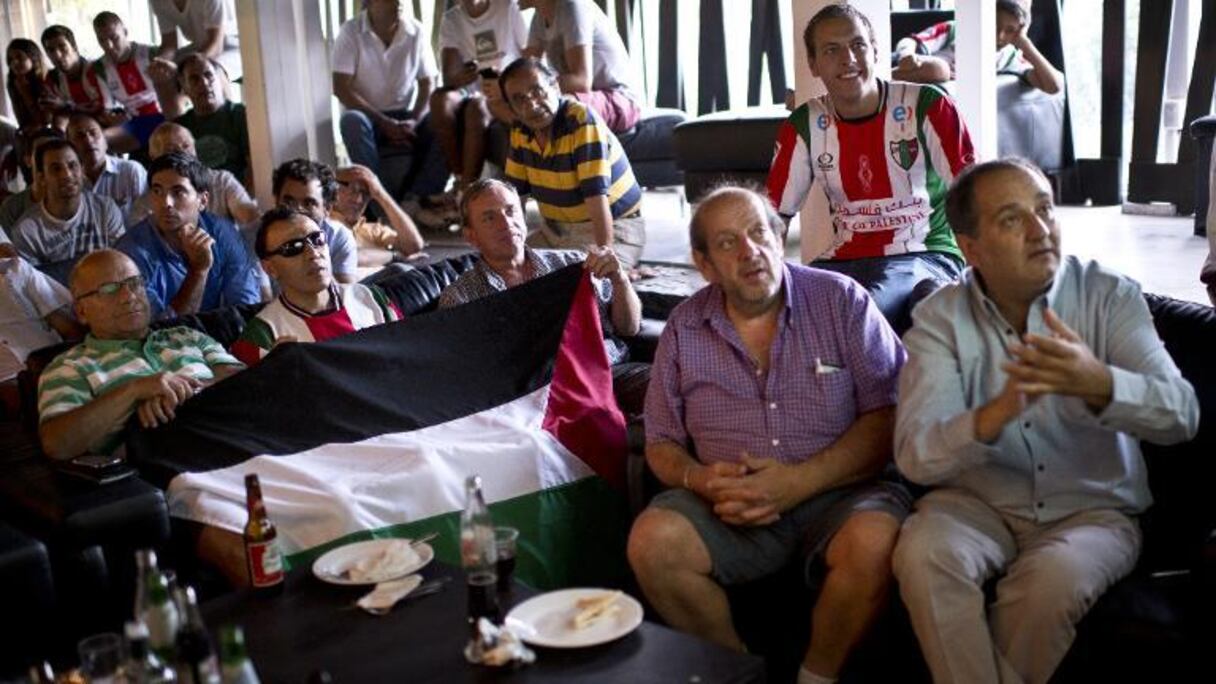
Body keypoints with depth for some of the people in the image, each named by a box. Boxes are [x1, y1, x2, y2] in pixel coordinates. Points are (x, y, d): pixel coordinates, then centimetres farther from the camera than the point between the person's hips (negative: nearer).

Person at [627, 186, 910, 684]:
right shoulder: (684, 328, 8)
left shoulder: (842, 301, 0)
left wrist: (799, 481, -18)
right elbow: (661, 443, 12)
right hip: (731, 507, 2)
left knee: (873, 541, -33)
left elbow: (888, 416, -7)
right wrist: (701, 481, -12)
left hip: (836, 491, -2)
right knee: (652, 540, -24)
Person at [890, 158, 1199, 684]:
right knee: (924, 557, -30)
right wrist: (999, 411, -39)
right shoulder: (940, 317, -6)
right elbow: (915, 456, -18)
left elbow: (1180, 416, -18)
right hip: (978, 504, 0)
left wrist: (1098, 385, -40)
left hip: (1092, 509, 0)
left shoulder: (1110, 297, -6)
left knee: (1053, 578, -31)